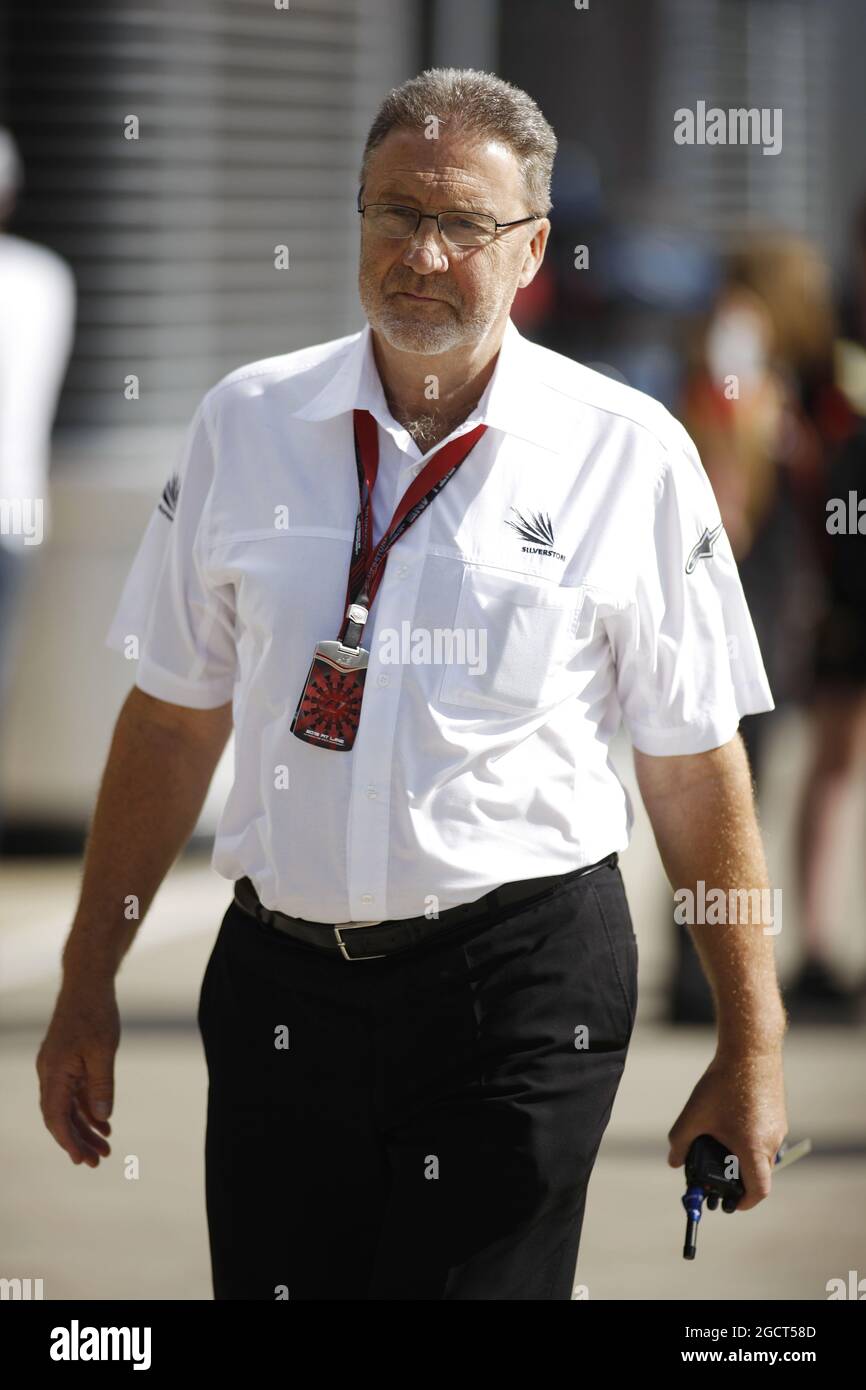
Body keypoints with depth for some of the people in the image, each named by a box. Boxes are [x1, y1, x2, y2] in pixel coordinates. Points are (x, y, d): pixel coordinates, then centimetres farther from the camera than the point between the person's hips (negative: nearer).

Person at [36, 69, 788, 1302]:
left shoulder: (629, 455, -3)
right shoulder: (245, 424, 5)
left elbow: (696, 765, -1)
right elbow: (174, 717, 11)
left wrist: (752, 1047, 0)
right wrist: (89, 982, 10)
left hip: (521, 978, -3)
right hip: (280, 981, 3)